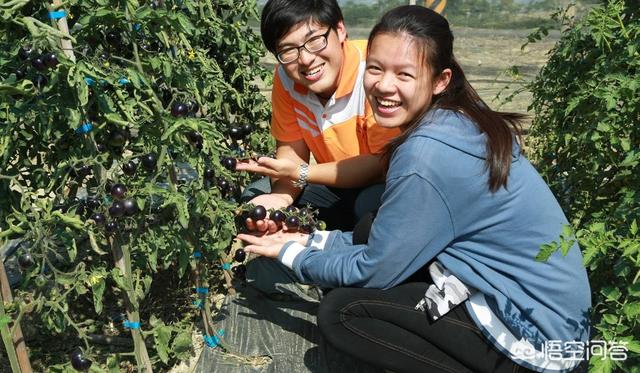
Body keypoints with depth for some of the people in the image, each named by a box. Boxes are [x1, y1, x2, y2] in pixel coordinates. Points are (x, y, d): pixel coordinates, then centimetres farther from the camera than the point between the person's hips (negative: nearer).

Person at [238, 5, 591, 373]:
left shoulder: (427, 157, -26)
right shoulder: (463, 122, 1)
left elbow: (374, 270, -13)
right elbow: (391, 245, 7)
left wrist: (292, 254, 0)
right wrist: (313, 240, 8)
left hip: (536, 334, -9)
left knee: (340, 311, -8)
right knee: (365, 235, 7)